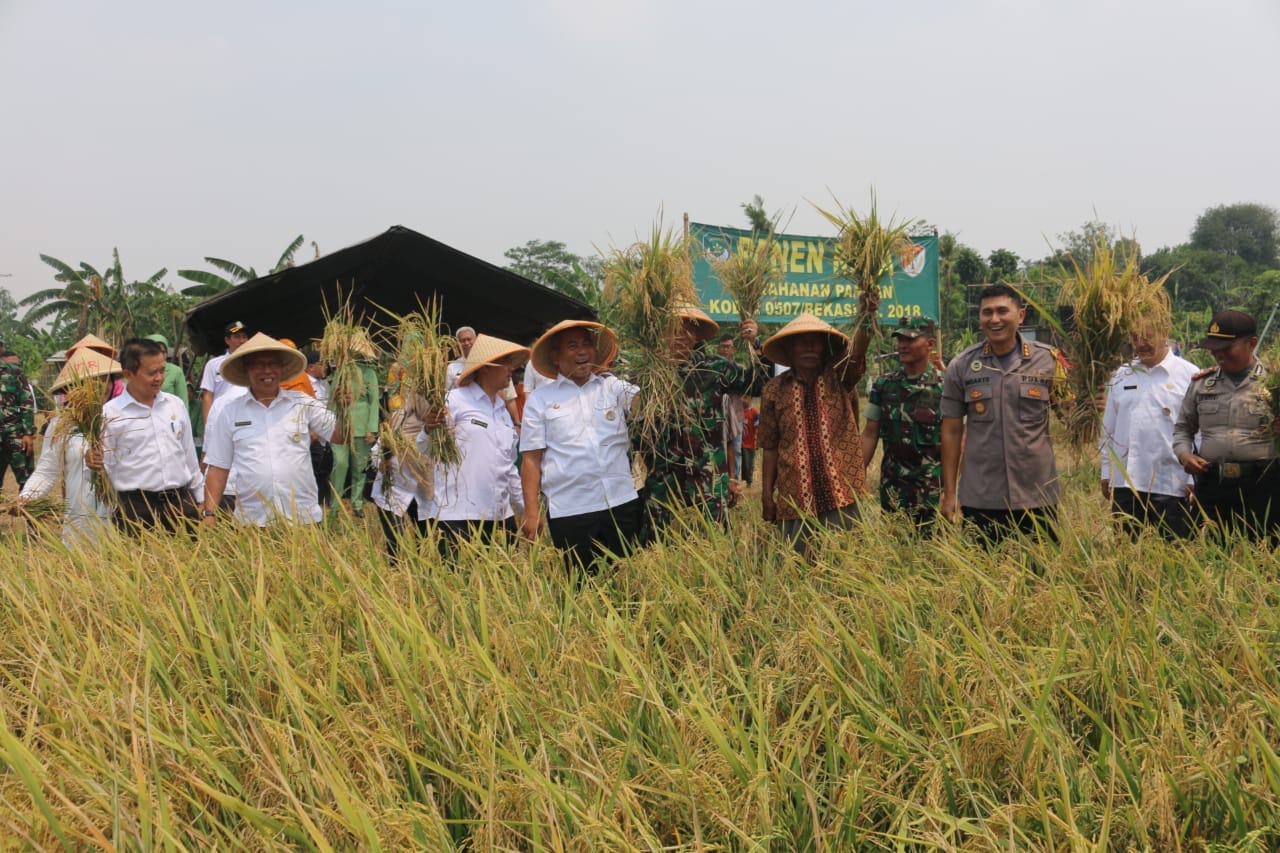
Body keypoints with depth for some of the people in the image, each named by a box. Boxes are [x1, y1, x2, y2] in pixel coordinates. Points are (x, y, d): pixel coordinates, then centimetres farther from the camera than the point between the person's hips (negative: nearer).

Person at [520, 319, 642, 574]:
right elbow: (531, 459, 3)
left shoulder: (614, 388, 12)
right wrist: (531, 512, -4)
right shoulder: (541, 399, 7)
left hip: (622, 504, 2)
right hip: (569, 512, -2)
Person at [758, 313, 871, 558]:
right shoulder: (775, 390, 5)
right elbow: (769, 447, 7)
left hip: (841, 493, 0)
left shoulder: (840, 377, 5)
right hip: (794, 497, 0)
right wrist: (766, 494, 4)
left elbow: (858, 351, -16)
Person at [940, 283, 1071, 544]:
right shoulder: (961, 367, 1)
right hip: (980, 499, 0)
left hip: (1037, 496, 0)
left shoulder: (1049, 360, 1)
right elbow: (952, 431, 5)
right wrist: (949, 492, 3)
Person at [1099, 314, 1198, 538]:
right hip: (1124, 483, 4)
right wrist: (1106, 473, 13)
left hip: (1170, 485, -4)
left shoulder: (1190, 375, -1)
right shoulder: (1120, 376, 11)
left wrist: (1194, 479, -5)